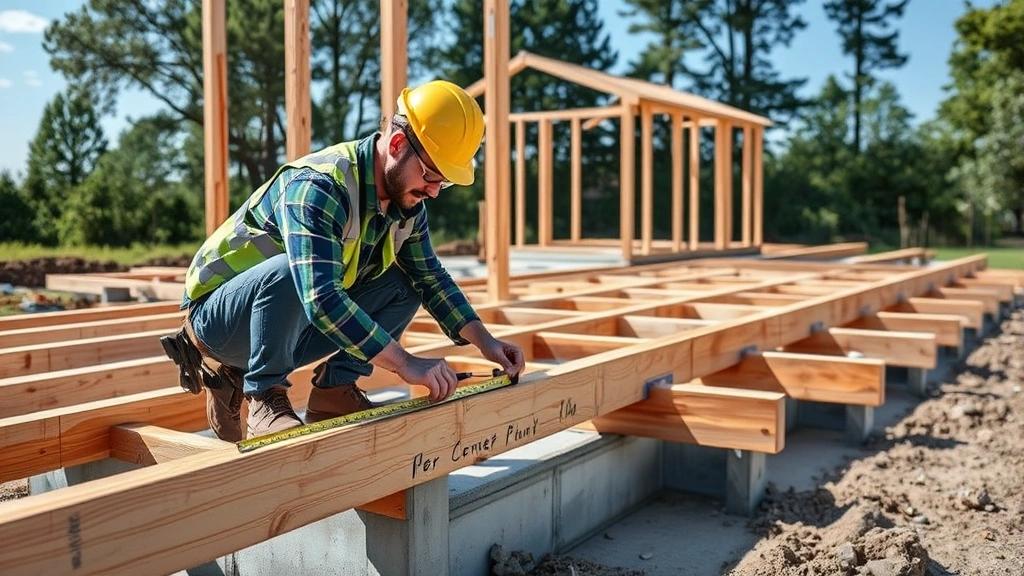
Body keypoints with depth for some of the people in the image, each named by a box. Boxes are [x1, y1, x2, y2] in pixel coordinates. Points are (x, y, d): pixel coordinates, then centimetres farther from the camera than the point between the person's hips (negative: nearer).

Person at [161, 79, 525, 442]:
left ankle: (333, 392, -4)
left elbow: (431, 277, 9)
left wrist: (484, 341, -4)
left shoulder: (407, 202, -4)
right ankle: (264, 399, -20)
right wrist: (405, 363, -38)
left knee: (403, 287, -4)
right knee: (287, 273, -38)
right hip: (216, 313, -7)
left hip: (290, 319, 8)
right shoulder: (318, 187, -30)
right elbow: (321, 299, -41)